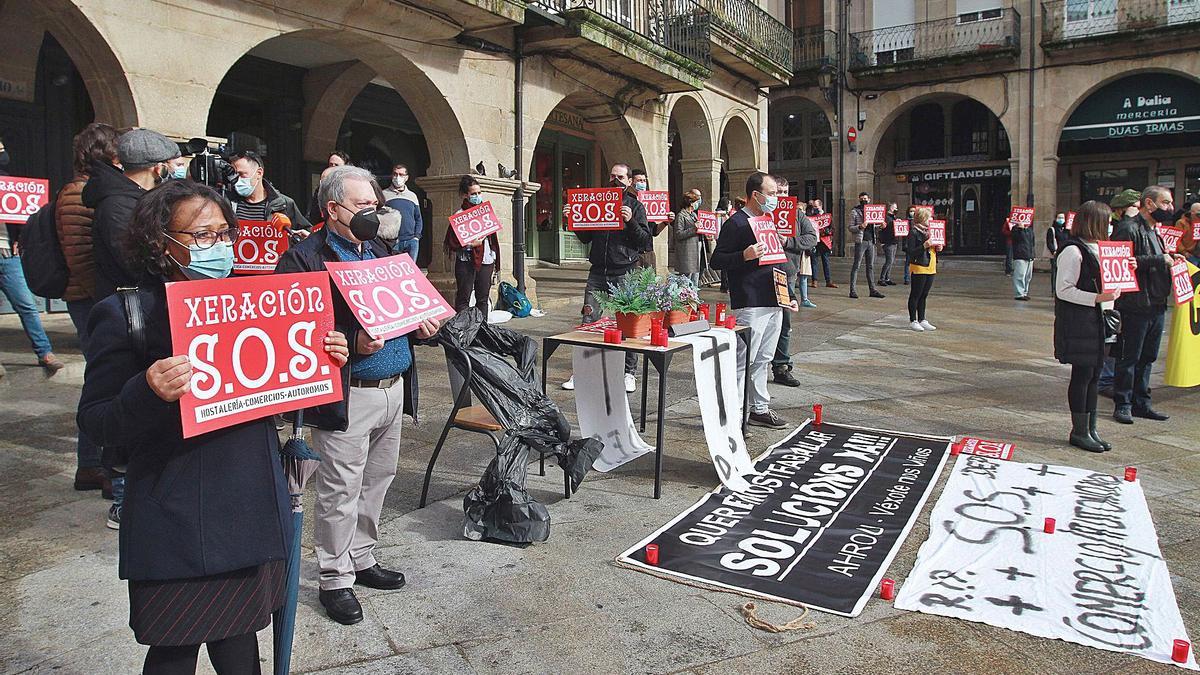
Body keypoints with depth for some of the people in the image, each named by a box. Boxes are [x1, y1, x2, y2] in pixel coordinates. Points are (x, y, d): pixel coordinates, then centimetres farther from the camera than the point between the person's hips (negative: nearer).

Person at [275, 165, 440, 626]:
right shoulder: (305, 258, -8)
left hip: (393, 391, 8)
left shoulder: (382, 252, 16)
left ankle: (361, 558, 34)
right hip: (346, 396, -7)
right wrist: (352, 342, -25)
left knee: (377, 482, 17)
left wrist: (422, 325, 3)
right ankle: (335, 579, 19)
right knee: (341, 492, 3)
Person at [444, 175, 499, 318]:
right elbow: (452, 242, -6)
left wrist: (496, 264, 12)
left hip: (486, 260, 5)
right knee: (463, 299, -2)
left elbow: (493, 238, 15)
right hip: (466, 262, -5)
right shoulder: (459, 215, -3)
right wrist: (471, 244, -19)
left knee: (483, 299, 9)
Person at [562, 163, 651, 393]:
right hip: (598, 271, 3)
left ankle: (629, 372, 11)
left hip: (624, 273, -3)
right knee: (588, 322, 0)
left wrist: (630, 221, -16)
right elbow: (586, 237, 19)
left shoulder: (635, 206, 6)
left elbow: (646, 241, -3)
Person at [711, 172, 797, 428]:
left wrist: (788, 295, 21)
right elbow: (717, 261, -10)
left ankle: (760, 409, 24)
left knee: (763, 360, 15)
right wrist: (744, 256, -25)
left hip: (774, 303, 9)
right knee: (743, 361, -7)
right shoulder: (736, 223, -7)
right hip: (750, 304, -8)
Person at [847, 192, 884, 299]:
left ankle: (872, 290, 11)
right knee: (856, 266, -6)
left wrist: (880, 226, 5)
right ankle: (853, 290, -4)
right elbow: (850, 228, -5)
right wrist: (860, 227, -23)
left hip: (871, 241, 6)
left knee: (871, 266, 8)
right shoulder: (855, 211, 0)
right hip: (860, 241, -6)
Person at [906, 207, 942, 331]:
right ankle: (913, 321, 6)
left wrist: (938, 247, 5)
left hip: (930, 268, 8)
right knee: (915, 295, 0)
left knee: (923, 295, 13)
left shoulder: (929, 231, 15)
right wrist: (924, 246, -26)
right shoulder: (914, 232, -11)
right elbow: (910, 251, -15)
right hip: (918, 268, -8)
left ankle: (922, 320, 19)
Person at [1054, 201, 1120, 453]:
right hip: (1079, 323, -9)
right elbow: (1063, 290, -18)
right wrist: (1097, 298, -25)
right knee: (1083, 374, -2)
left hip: (1098, 320, 9)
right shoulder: (1073, 251, -13)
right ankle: (1079, 432, 7)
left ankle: (1091, 429, 20)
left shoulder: (1096, 248, 17)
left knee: (1094, 375, 12)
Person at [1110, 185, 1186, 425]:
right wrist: (1159, 260, -19)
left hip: (1157, 304, 9)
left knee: (1147, 357, 14)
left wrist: (1169, 258, 7)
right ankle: (1122, 404, 8)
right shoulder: (1129, 229, -12)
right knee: (1129, 358, -1)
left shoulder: (1153, 230, 19)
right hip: (1136, 305, -9)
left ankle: (1140, 402, 23)